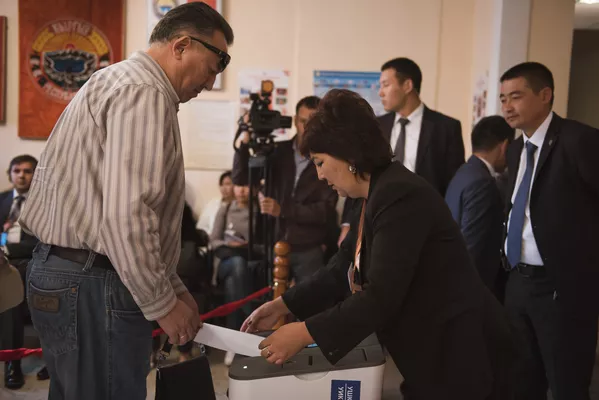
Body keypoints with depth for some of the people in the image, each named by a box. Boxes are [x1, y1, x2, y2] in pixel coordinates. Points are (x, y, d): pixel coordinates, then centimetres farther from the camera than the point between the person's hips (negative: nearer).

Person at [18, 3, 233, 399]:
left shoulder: (119, 81, 18)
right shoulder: (144, 92, -15)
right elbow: (127, 214, -25)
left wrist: (173, 288, 17)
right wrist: (162, 304, -14)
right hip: (93, 287, -10)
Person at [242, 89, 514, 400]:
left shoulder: (399, 196, -23)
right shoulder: (378, 194, 8)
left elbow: (381, 297, -28)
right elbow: (342, 270, 12)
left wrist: (304, 333, -24)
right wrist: (282, 305, 7)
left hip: (460, 352, -9)